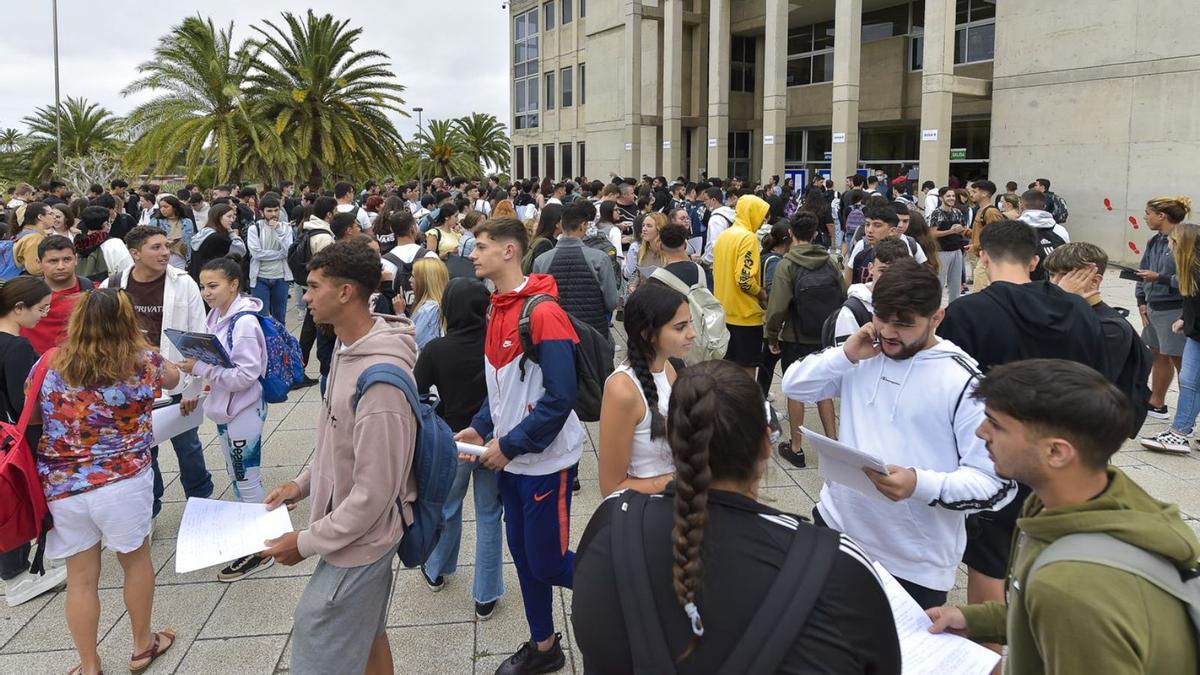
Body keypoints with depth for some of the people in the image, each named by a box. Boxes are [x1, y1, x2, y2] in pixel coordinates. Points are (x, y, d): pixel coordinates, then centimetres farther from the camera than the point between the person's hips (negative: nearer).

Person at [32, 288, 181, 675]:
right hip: (123, 483, -2)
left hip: (61, 488, 2)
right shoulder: (142, 362, -9)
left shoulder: (48, 365, -3)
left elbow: (31, 419, 9)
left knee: (80, 578, 14)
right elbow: (173, 379, 14)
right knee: (136, 560, 20)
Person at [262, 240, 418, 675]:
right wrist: (303, 484, 10)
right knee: (366, 633, 24)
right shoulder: (348, 349, 1)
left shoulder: (380, 377, -30)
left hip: (358, 540, -9)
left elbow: (374, 492, -26)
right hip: (359, 532, 9)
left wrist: (307, 542, -17)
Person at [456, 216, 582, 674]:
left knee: (547, 563, 2)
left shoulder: (543, 313, -21)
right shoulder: (497, 310, 7)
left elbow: (560, 396, -24)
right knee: (523, 555, 16)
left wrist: (510, 444, -19)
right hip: (510, 459, 8)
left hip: (546, 460, -8)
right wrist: (480, 428, 1)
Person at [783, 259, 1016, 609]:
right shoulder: (863, 355, 2)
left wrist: (920, 484, -34)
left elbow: (997, 483, -18)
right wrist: (845, 354, -10)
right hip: (837, 525, 6)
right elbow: (794, 386, 5)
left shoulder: (964, 382, -16)